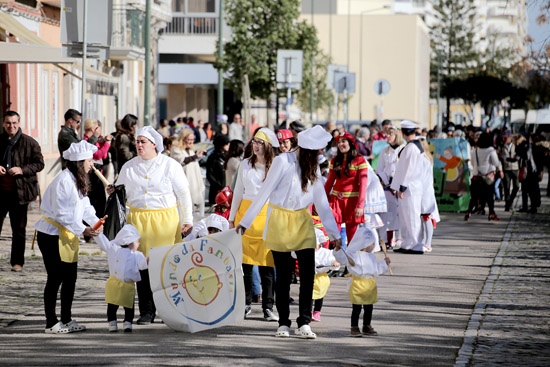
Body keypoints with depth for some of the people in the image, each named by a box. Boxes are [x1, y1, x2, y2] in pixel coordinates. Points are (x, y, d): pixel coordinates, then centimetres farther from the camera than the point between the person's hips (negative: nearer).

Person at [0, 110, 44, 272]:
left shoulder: (30, 143, -2)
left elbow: (39, 164, -1)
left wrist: (22, 170, -16)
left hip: (19, 192, -1)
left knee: (19, 228, 6)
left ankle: (17, 262, 15)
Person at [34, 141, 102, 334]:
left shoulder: (79, 180, 8)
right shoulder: (63, 181, -21)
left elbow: (84, 205, 13)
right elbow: (61, 213, -23)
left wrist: (95, 221, -5)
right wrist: (83, 229, -22)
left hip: (68, 235, 9)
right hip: (52, 235, -9)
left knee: (70, 277, 11)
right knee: (55, 279, -3)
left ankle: (67, 320, 21)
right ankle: (51, 323, 5)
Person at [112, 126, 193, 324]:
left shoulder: (170, 165, 3)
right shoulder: (129, 167, 12)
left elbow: (183, 194, 6)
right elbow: (122, 194, 23)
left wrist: (187, 221, 4)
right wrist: (114, 194, 0)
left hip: (165, 220, -2)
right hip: (138, 220, 3)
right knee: (142, 266, -2)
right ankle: (146, 312, 4)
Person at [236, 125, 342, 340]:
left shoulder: (313, 169, 7)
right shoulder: (283, 162, -10)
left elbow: (322, 203, 9)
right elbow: (264, 193, -8)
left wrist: (334, 233, 4)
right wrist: (245, 222, -7)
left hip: (302, 222, 4)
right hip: (279, 222, -4)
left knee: (308, 273, -8)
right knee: (283, 275, 3)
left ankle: (304, 324, -3)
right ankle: (283, 323, 13)